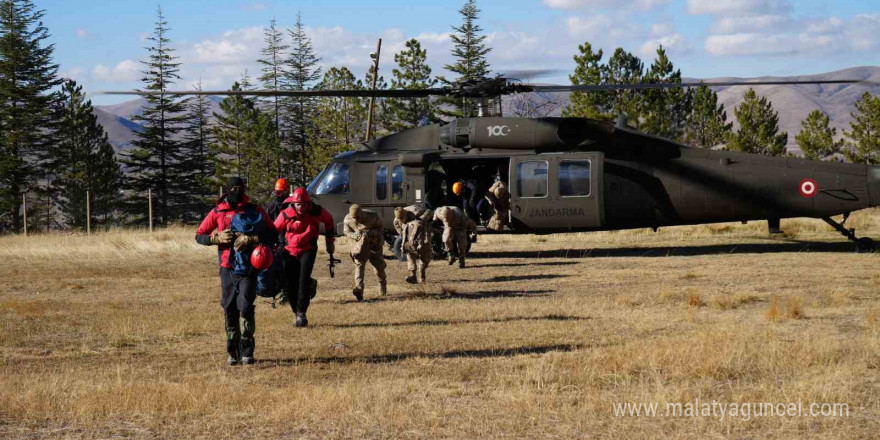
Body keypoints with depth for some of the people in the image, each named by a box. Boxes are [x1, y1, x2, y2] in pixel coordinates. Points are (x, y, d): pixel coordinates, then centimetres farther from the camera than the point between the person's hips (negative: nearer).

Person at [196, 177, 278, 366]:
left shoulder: (255, 211, 3)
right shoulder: (218, 212, 6)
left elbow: (273, 235, -2)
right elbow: (199, 236, 10)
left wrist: (250, 239, -16)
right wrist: (217, 238, -10)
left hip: (248, 269, -2)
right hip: (227, 269, 2)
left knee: (245, 307, -12)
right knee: (229, 310, 4)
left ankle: (247, 352, -4)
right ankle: (233, 352, 12)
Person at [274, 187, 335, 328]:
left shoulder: (316, 212, -12)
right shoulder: (286, 215, -14)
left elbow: (328, 220, 10)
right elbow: (274, 230, 2)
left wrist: (330, 240, 16)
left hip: (308, 249, -1)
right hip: (290, 251, 1)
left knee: (304, 279, -19)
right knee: (289, 284, -1)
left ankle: (301, 313, -16)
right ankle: (296, 314, 15)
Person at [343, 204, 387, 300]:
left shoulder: (372, 217, -25)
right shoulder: (347, 220, -19)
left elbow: (380, 227, -9)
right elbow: (346, 231, -3)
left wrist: (372, 232, -31)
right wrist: (355, 235, -26)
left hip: (374, 243, -1)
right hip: (360, 244, 1)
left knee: (379, 267, 6)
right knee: (359, 265, -18)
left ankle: (383, 285, 37)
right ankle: (359, 290, -30)